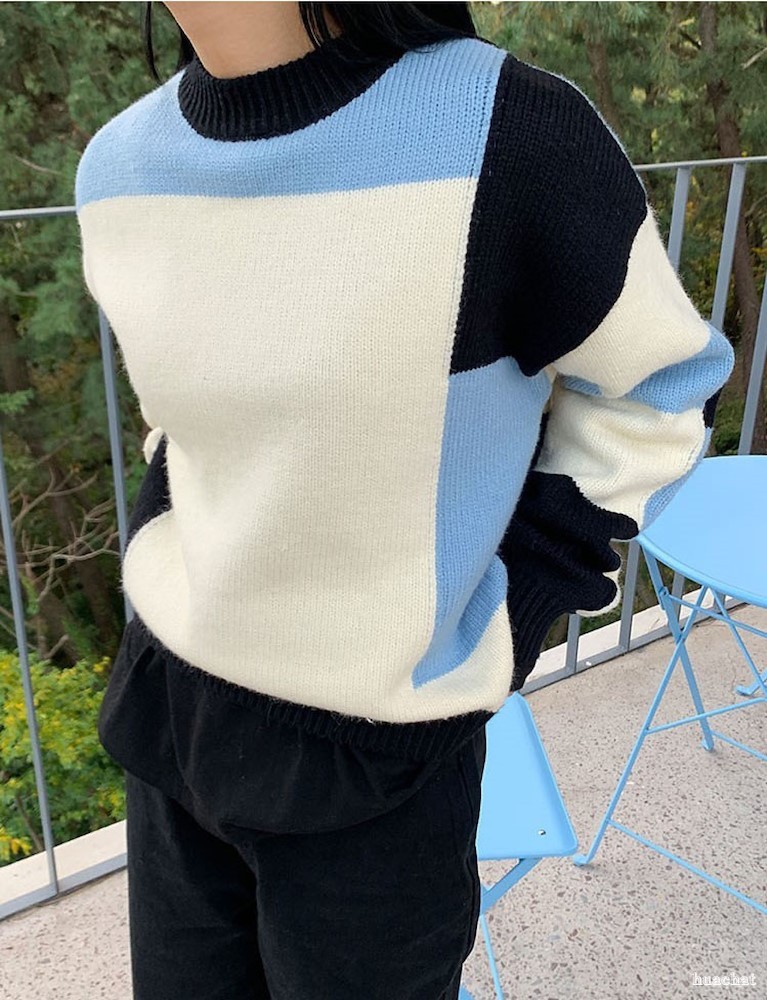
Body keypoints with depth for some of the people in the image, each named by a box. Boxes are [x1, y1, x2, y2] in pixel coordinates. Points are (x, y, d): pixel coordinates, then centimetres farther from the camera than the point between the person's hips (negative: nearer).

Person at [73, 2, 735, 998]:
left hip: (372, 755, -5)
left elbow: (661, 388, -8)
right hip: (169, 707, 6)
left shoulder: (507, 134, -22)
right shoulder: (119, 166, -3)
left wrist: (499, 624, -10)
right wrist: (167, 573, 7)